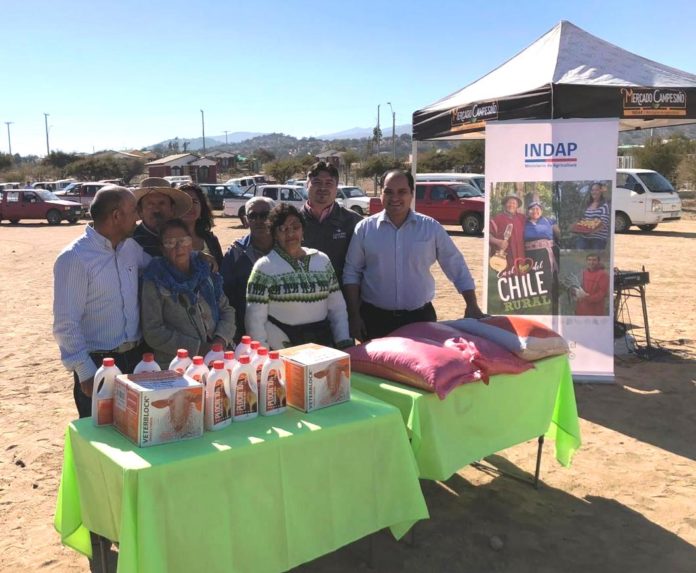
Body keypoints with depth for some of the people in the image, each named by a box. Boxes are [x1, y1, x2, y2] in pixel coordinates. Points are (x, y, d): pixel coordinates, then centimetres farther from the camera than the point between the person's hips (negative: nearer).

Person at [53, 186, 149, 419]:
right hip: (98, 363, -6)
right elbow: (66, 325, -15)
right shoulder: (74, 258, -15)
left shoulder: (131, 247, 5)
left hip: (136, 357, 6)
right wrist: (86, 373, -18)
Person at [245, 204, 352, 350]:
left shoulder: (322, 260, 8)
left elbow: (337, 307, 9)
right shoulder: (264, 267, -4)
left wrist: (344, 342, 1)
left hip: (323, 346, 3)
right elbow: (255, 320, -6)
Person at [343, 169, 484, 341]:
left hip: (420, 318, 1)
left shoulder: (431, 228, 2)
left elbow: (457, 268, 6)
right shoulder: (365, 228, 1)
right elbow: (352, 273, 3)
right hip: (375, 318, 0)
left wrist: (472, 306, -1)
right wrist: (354, 315, -2)